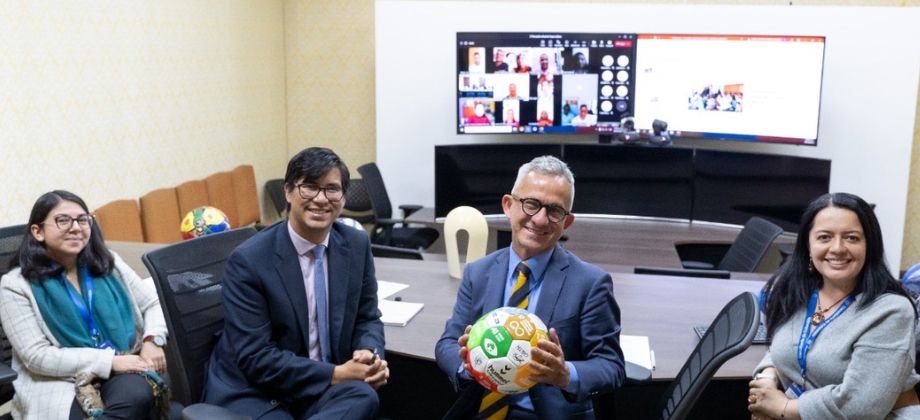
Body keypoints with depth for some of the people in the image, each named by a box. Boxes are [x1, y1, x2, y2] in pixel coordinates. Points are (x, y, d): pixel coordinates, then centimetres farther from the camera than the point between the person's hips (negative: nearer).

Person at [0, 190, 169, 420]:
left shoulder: (108, 263, 12)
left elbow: (153, 303, 18)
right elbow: (37, 357, -8)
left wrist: (152, 340, -5)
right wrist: (110, 360, -15)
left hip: (125, 370, 3)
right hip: (61, 382, -3)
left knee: (137, 395, -34)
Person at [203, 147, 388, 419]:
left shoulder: (357, 245, 0)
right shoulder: (248, 260, -15)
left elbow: (366, 319, 9)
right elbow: (255, 358, -18)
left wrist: (370, 356, -14)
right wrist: (336, 374, -23)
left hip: (324, 389, 6)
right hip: (253, 392, -5)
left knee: (363, 397, -29)